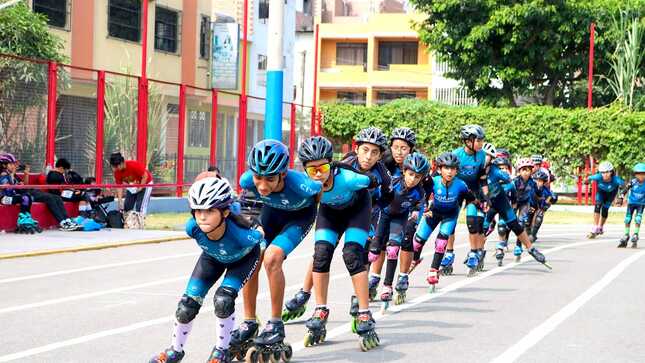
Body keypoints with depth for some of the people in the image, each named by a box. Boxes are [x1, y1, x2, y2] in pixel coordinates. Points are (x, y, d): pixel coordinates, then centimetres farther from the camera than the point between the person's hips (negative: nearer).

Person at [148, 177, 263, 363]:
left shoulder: (241, 234, -45)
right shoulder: (193, 228, -35)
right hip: (213, 257, 3)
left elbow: (260, 236, -21)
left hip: (243, 257, -3)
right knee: (188, 303, -5)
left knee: (223, 299, -24)